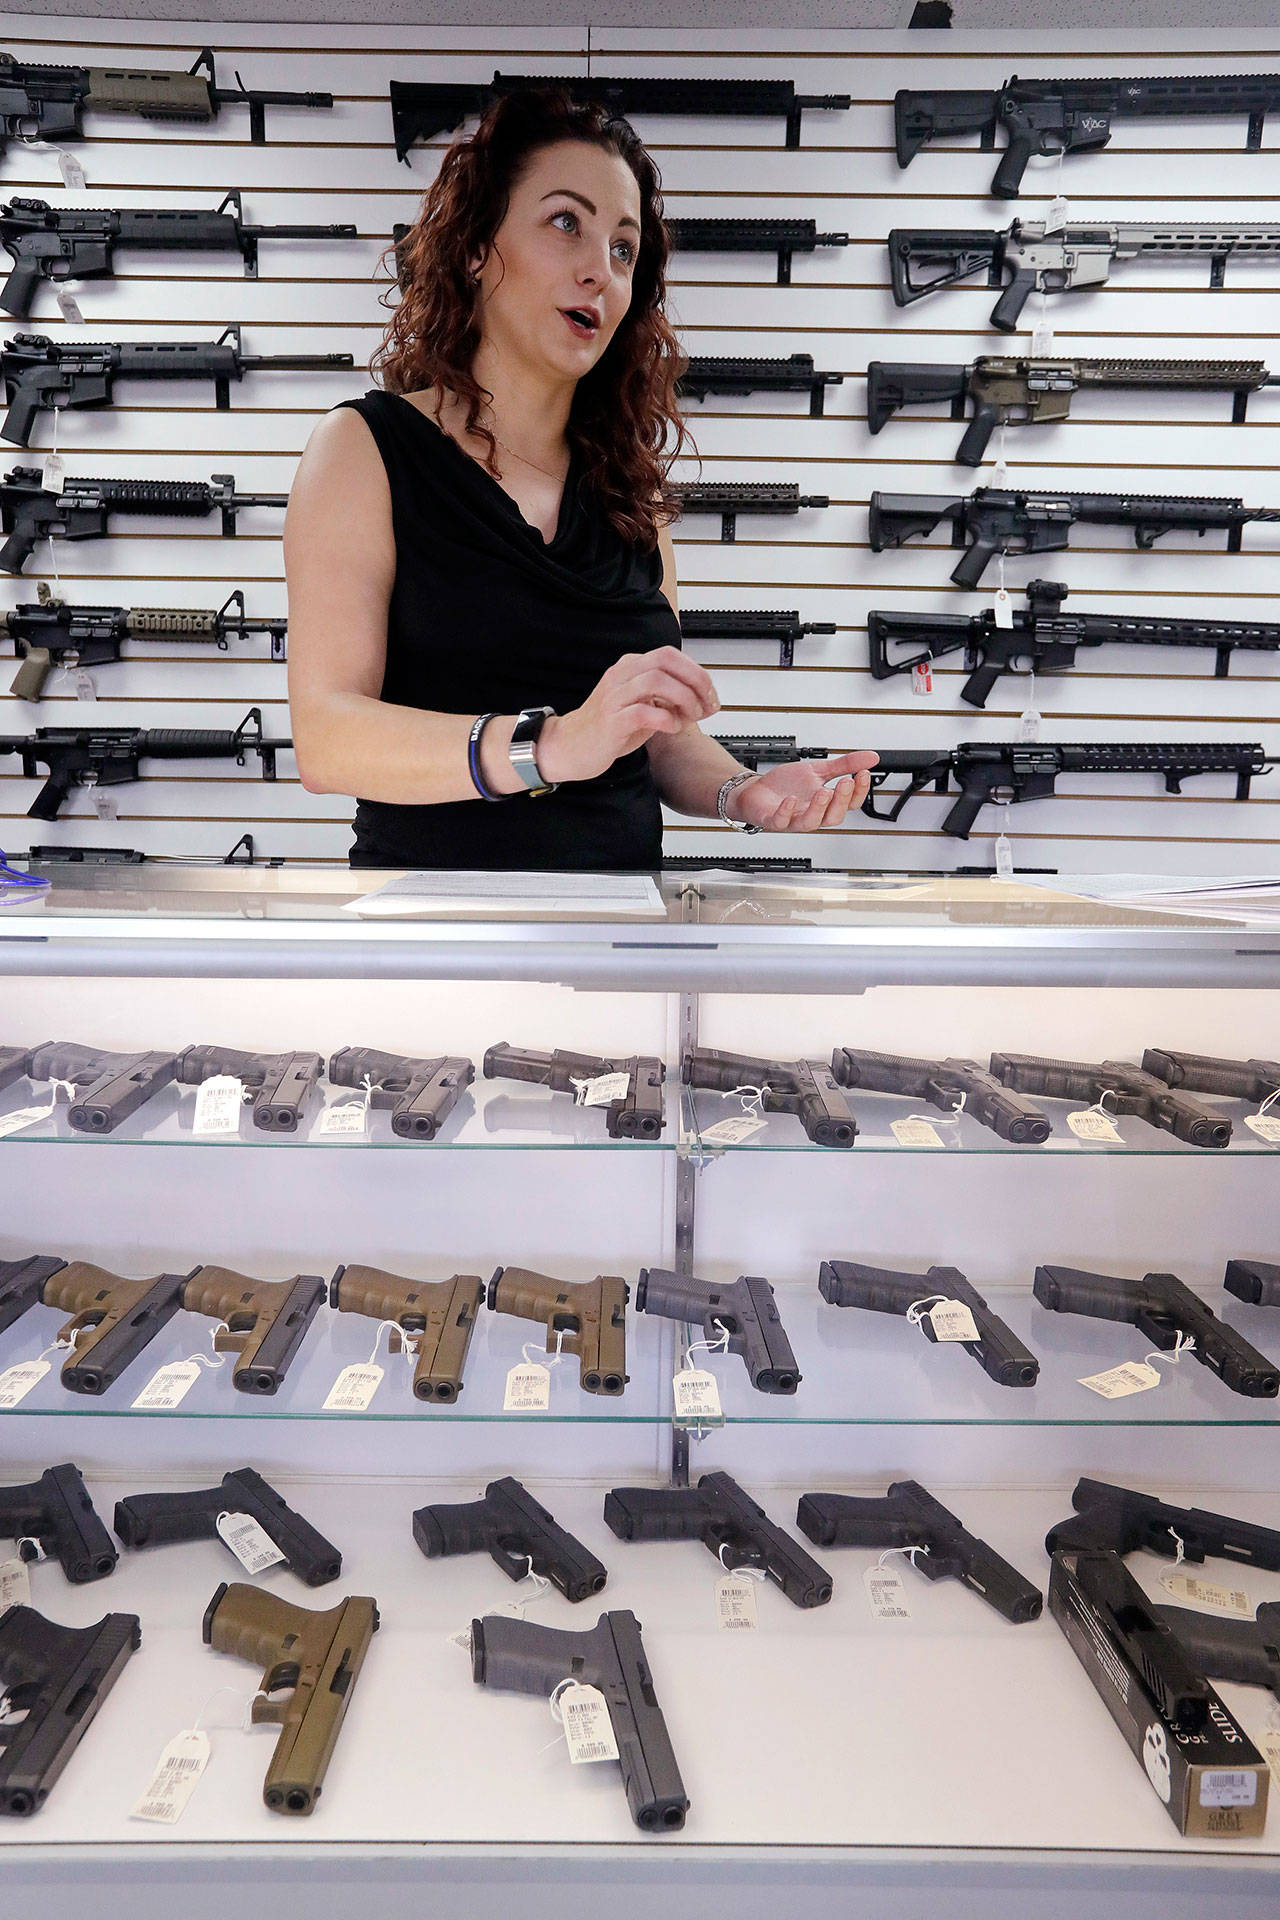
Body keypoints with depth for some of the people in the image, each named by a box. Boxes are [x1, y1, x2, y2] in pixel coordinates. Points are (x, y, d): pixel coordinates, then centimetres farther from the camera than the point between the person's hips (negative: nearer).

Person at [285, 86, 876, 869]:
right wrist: (550, 745, -26)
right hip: (436, 856, -2)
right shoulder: (365, 448, 0)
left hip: (630, 855, 3)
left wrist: (741, 793, -6)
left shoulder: (630, 488, 13)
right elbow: (324, 737, -13)